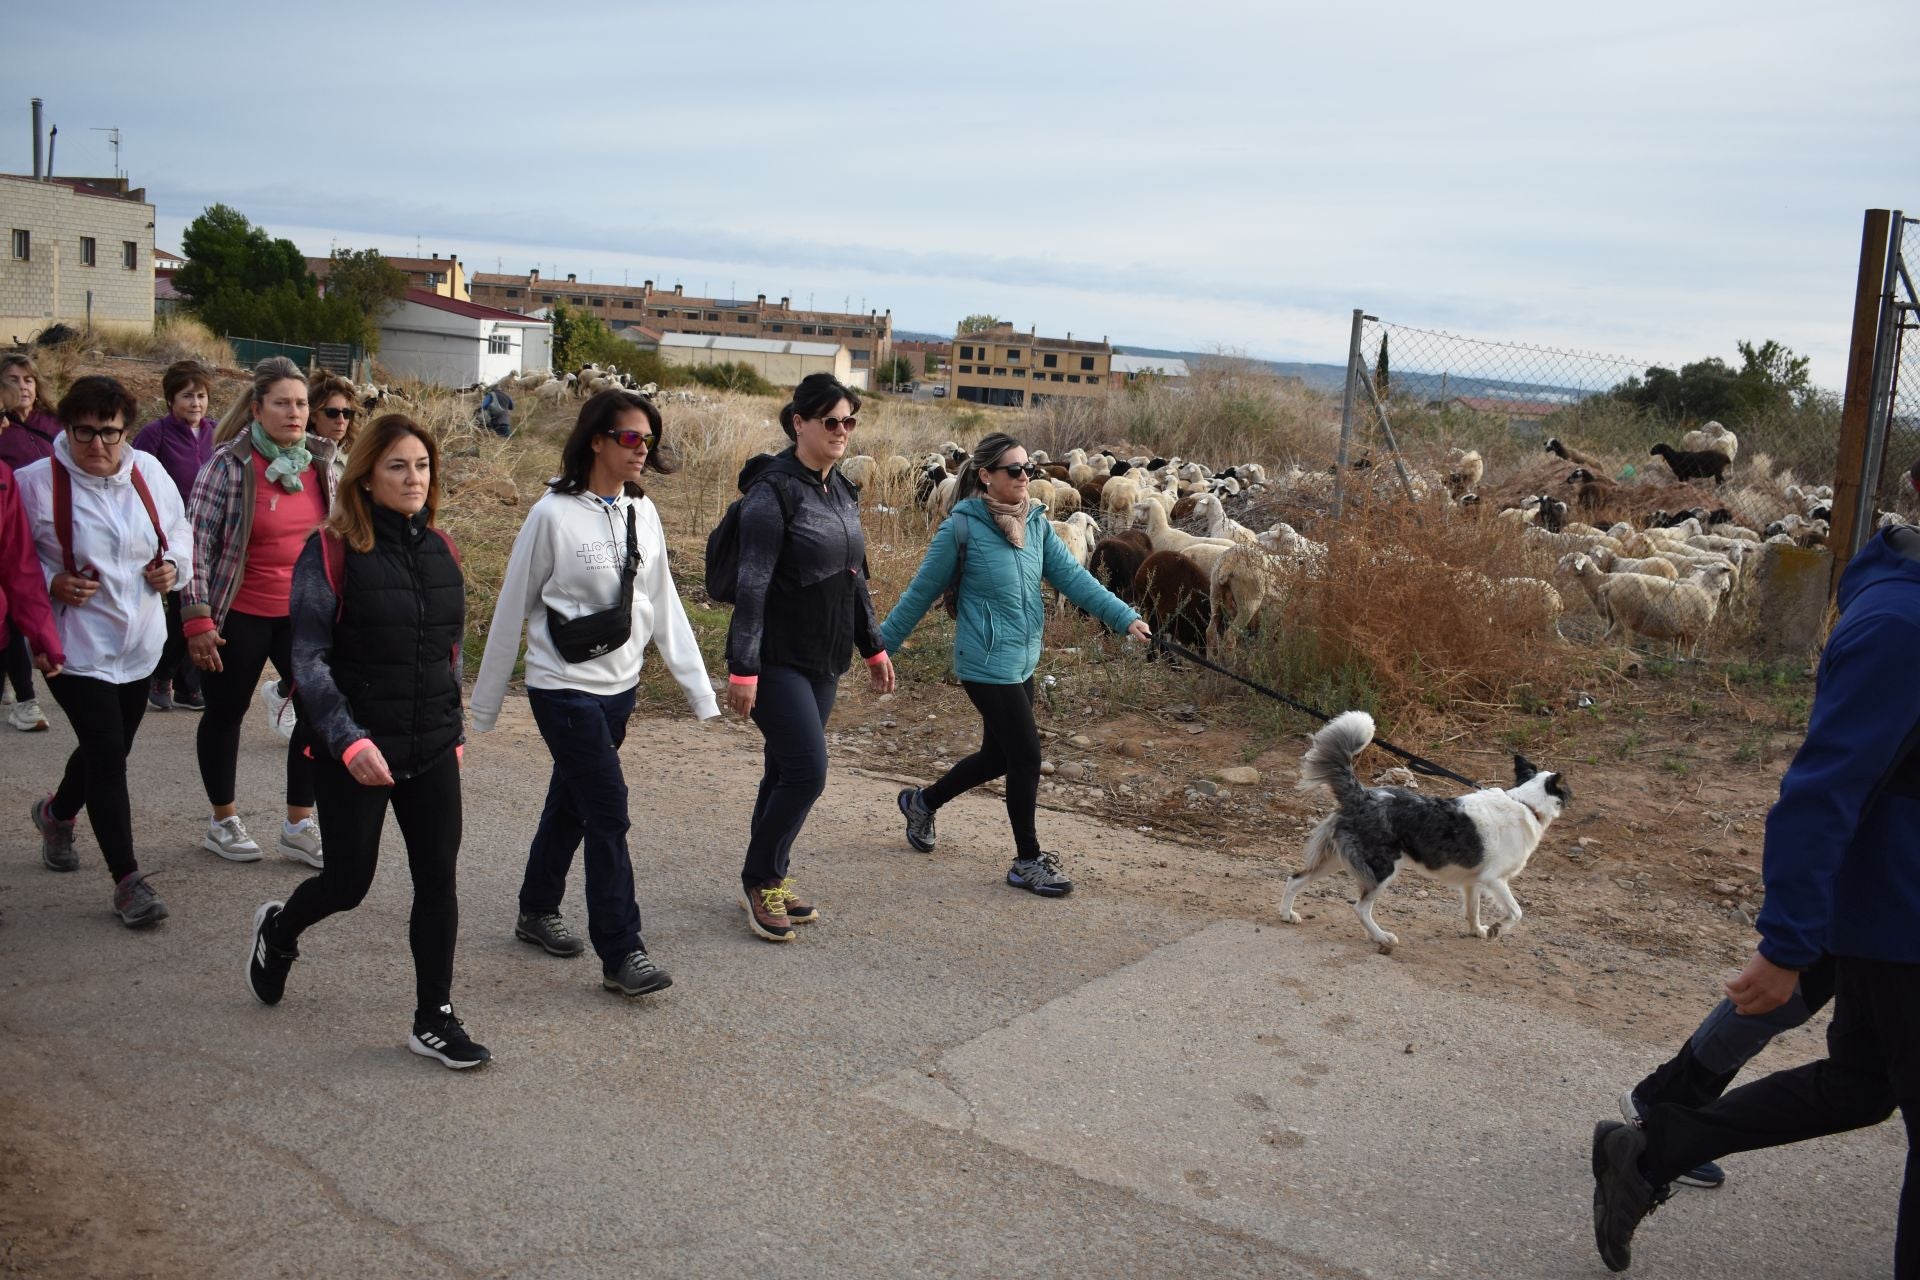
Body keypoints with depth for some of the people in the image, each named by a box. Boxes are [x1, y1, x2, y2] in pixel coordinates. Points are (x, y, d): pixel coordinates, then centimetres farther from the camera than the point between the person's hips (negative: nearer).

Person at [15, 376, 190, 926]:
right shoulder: (35, 482, -12)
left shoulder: (148, 471, 0)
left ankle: (57, 813, 52)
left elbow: (178, 527, 16)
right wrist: (51, 583, -19)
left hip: (140, 643, 5)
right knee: (108, 754, -10)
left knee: (106, 748, 20)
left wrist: (173, 562, -3)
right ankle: (128, 880, -1)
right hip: (75, 647, -5)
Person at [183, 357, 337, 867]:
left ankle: (299, 826, 14)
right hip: (241, 615, -4)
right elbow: (197, 541, -12)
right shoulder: (229, 462, -13)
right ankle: (223, 823, 28)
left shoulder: (321, 460, 1)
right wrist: (197, 618, -15)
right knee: (226, 713, 11)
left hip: (304, 614, 4)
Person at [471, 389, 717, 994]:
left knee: (573, 802, 18)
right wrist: (485, 703, -2)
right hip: (564, 688, -6)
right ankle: (621, 953, -4)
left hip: (619, 686, 6)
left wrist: (699, 686, 4)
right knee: (609, 810, -10)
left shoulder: (642, 513, 4)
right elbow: (512, 609, -7)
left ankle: (538, 911, 37)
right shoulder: (554, 514, -13)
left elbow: (663, 605, 7)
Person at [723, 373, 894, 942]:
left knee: (785, 772, 12)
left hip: (825, 660, 7)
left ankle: (768, 880, 25)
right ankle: (760, 879, 8)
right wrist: (743, 667, -21)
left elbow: (854, 578, 20)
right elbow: (752, 583, -18)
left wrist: (873, 647, 21)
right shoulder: (773, 490, -13)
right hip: (778, 660, -7)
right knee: (807, 771, -12)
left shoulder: (842, 491, 11)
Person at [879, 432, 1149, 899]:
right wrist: (882, 643, -3)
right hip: (987, 664, -7)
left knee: (998, 755, 18)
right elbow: (922, 592, -7)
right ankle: (1028, 861, 13)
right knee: (1026, 756, -4)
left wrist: (1125, 617, -11)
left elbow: (1072, 576, -1)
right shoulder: (963, 527, -14)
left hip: (1022, 662, 8)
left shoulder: (1037, 523, 4)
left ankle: (922, 802, 42)